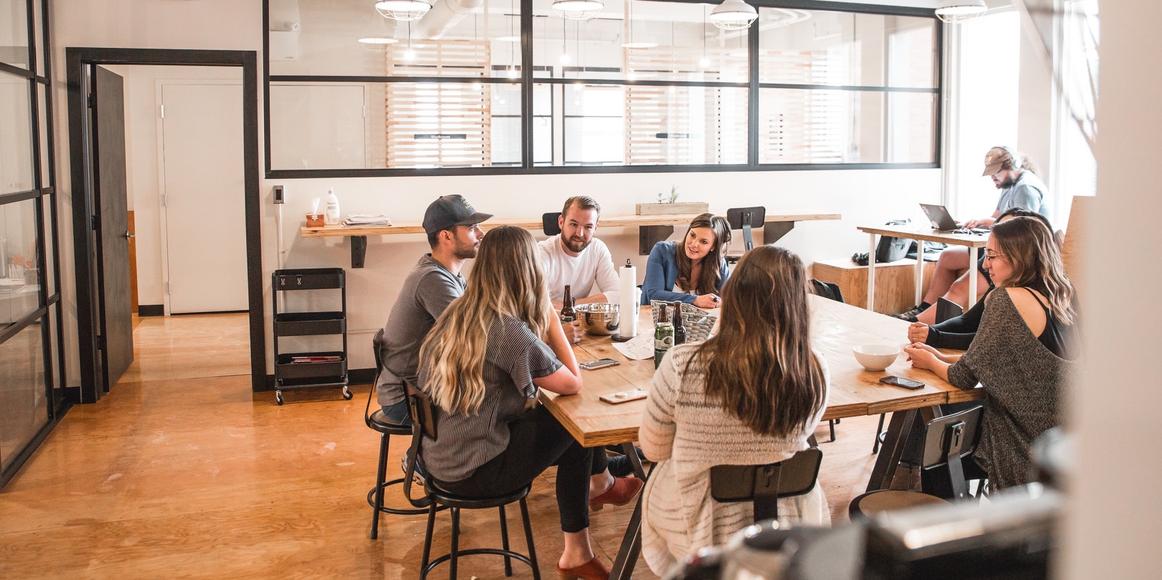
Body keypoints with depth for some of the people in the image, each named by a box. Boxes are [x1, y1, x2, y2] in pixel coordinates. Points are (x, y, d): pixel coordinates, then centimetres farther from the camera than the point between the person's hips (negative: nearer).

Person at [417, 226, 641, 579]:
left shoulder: (456, 314, 0)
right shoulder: (511, 332, -23)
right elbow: (573, 384, -11)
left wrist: (541, 325, 1)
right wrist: (551, 320, -6)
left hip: (435, 455, 8)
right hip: (470, 472, -7)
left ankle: (599, 484, 37)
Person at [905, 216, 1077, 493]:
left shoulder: (1008, 299, -20)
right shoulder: (1062, 300, 5)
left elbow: (966, 377, -14)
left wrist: (931, 363, 5)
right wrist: (944, 358, 10)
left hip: (1027, 451, -8)